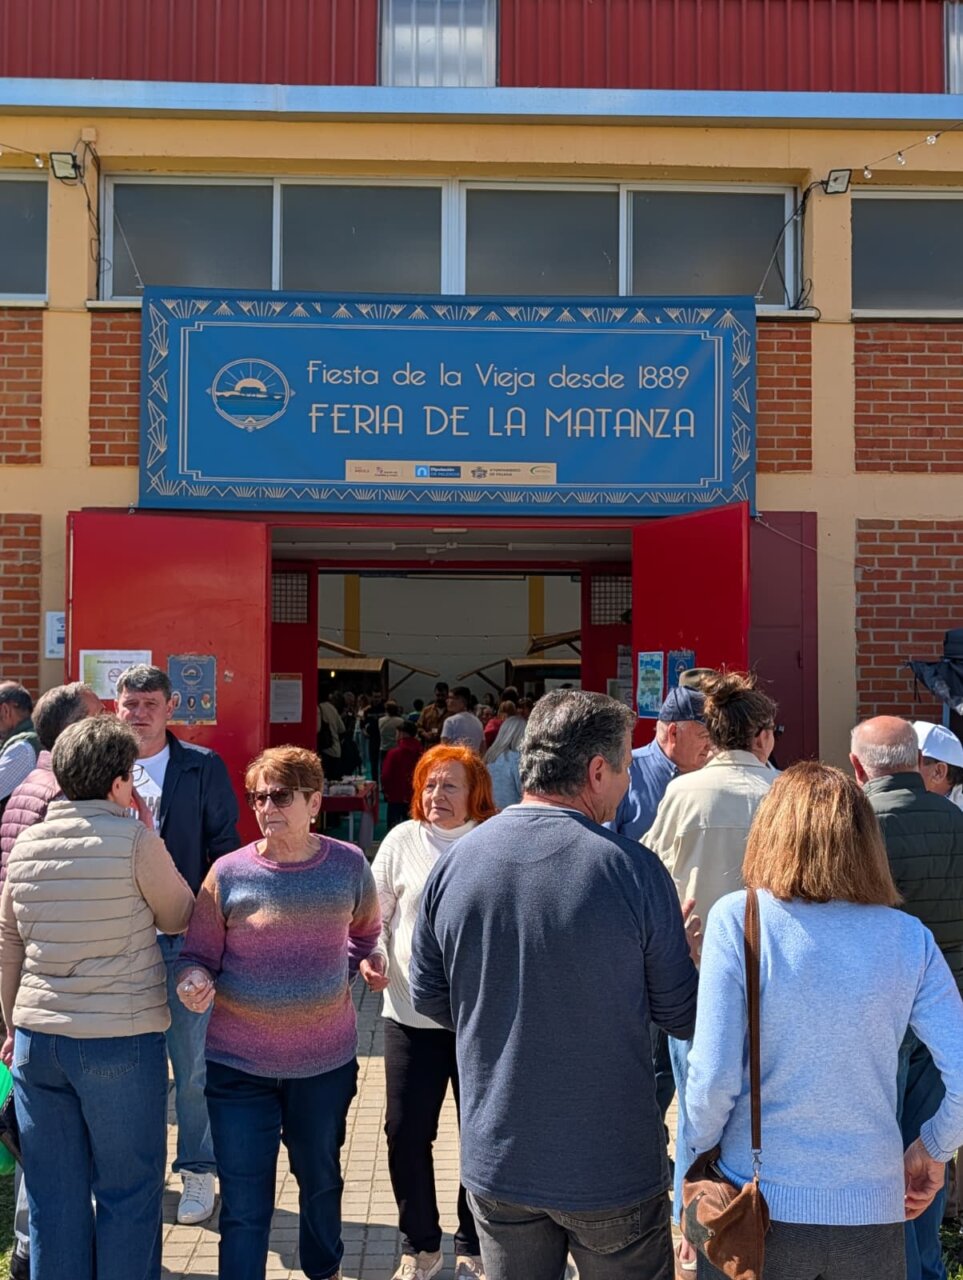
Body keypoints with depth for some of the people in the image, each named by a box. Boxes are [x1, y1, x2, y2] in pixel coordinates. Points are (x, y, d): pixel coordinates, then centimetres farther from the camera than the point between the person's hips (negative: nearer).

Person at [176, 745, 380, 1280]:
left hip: (326, 1059, 3)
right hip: (240, 1063, -2)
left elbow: (367, 932, 15)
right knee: (244, 1206, 0)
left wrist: (344, 972, 4)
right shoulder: (229, 872, -10)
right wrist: (194, 981, -24)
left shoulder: (349, 865, -5)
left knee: (321, 1180, 24)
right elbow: (197, 955, -4)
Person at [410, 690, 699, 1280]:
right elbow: (682, 1015, -10)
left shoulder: (454, 861, -8)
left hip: (495, 1163, 3)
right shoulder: (634, 868, -19)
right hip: (613, 1169, -3)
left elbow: (429, 997, 3)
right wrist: (677, 948, 10)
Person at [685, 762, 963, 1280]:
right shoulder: (908, 937, -5)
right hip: (872, 1212, 2)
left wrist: (695, 1156, 2)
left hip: (760, 1205, -2)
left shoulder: (737, 918, -13)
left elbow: (715, 1077, -16)